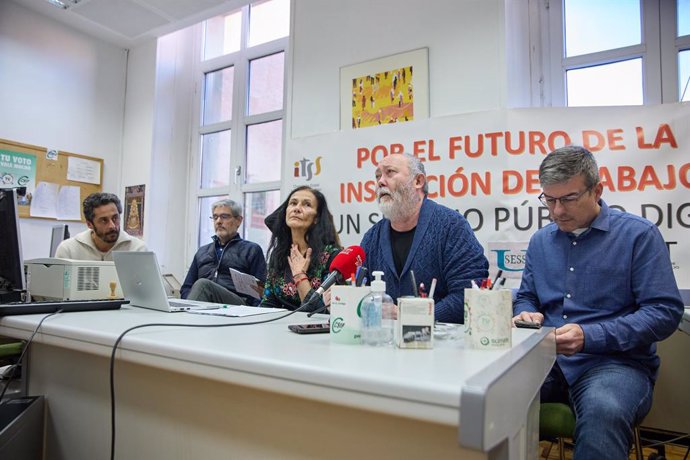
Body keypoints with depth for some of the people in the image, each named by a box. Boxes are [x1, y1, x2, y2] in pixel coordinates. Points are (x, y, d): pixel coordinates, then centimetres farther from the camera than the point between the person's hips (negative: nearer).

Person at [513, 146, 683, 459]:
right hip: (546, 359, 4)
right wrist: (526, 314, -3)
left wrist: (590, 336, -19)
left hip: (616, 361, -3)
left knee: (603, 412, -38)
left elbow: (665, 312, -8)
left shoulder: (638, 234, -2)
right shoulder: (540, 241, 14)